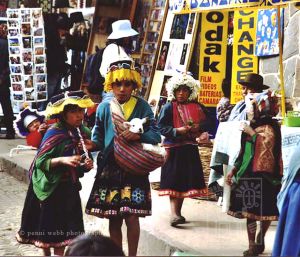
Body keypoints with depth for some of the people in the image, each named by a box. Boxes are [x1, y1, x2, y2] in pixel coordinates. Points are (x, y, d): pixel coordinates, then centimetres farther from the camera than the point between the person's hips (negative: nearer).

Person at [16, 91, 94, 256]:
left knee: (63, 230, 4)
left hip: (69, 188, 5)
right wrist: (62, 160, -32)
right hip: (50, 188, -5)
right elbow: (40, 162, -19)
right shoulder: (54, 132, -17)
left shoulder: (83, 133, 2)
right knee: (47, 226, 6)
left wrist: (87, 165, -9)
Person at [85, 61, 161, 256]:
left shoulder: (142, 106, -1)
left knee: (131, 217, -5)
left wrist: (138, 135, -23)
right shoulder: (104, 108, 5)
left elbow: (156, 136, -6)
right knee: (114, 219, 8)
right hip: (110, 169, 2)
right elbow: (98, 138, 6)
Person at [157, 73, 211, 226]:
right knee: (173, 181, -9)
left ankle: (178, 212, 19)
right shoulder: (169, 107, -3)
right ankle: (174, 214, -16)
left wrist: (198, 127, -7)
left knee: (185, 181, 7)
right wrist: (177, 130, -20)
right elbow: (161, 127, -7)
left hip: (190, 149, 5)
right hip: (173, 149, -4)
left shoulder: (196, 107, 10)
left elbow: (206, 123, 15)